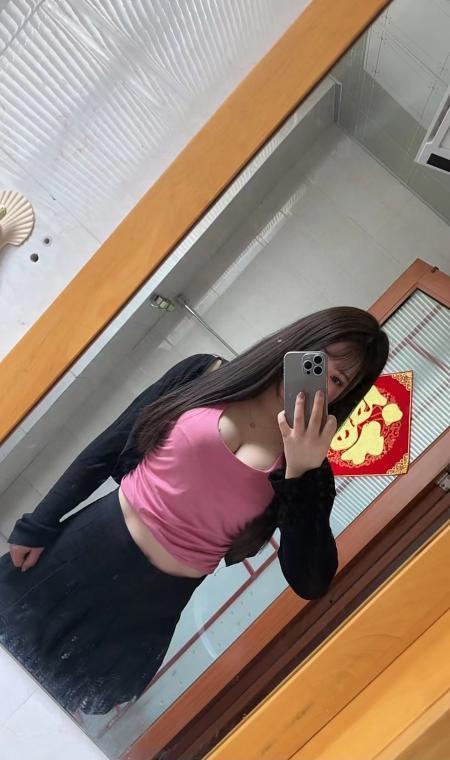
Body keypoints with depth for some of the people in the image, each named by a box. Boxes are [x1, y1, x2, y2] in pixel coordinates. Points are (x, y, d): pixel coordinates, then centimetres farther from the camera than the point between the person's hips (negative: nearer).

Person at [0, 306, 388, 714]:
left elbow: (310, 583, -15)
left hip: (154, 602, 0)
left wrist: (300, 473, -25)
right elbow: (106, 450, -1)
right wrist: (38, 525, 2)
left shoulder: (309, 467, -6)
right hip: (87, 547, 1)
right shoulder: (206, 373, -7)